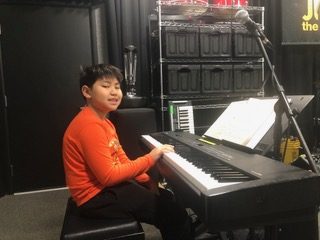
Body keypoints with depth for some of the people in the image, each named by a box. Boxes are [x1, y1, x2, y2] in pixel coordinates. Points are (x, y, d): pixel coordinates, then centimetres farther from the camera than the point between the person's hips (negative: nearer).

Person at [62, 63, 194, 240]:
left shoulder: (102, 121, 11)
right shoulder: (91, 125, -22)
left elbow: (122, 161, 12)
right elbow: (108, 176, -25)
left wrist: (147, 181, 2)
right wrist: (149, 159, -18)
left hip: (107, 186, 10)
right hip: (97, 197, -10)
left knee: (167, 198, 15)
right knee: (176, 214, -11)